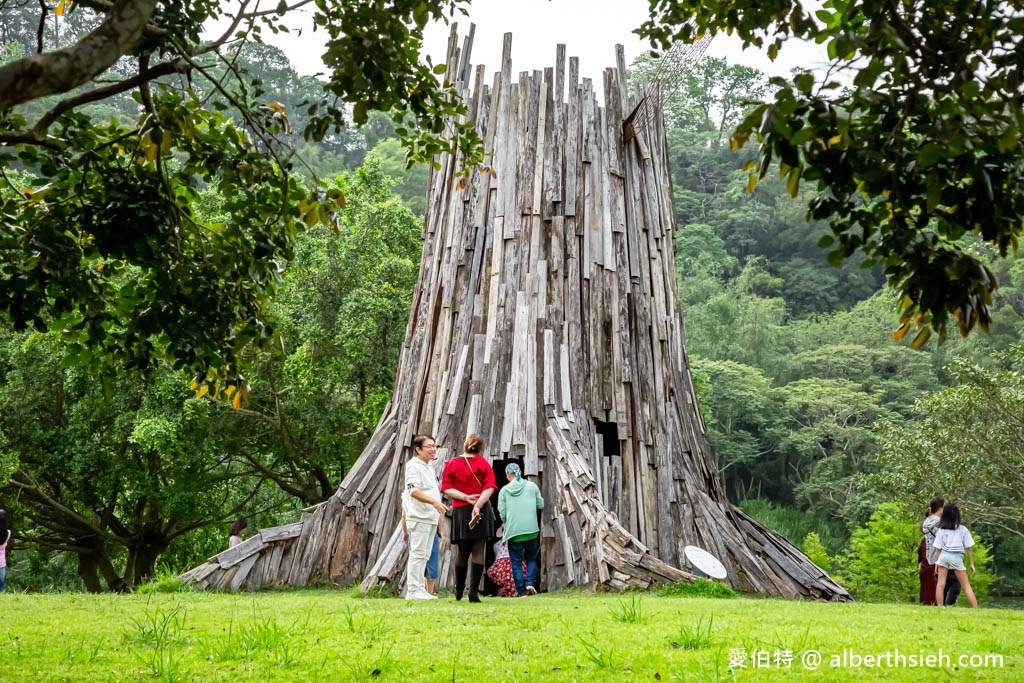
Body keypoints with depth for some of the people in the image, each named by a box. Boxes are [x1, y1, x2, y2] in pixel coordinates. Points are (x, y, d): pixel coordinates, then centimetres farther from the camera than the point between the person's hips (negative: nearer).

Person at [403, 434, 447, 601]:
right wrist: (434, 501, -30)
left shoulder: (429, 467, 20)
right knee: (418, 553, -9)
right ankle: (413, 590, -6)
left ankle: (420, 589, 16)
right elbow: (413, 490, -21)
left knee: (424, 555, 11)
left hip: (431, 518, 10)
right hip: (419, 517, -9)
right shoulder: (413, 465, -10)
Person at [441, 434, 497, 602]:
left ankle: (459, 591, 23)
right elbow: (490, 487, -8)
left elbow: (446, 488, -1)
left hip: (460, 511, 1)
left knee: (461, 553, 12)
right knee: (478, 552, -1)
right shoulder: (484, 464, 4)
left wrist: (466, 497, -8)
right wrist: (477, 505, -16)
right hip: (482, 512, -1)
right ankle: (474, 592, -8)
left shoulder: (451, 464, 8)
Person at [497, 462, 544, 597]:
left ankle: (521, 590, 6)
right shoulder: (532, 486, 2)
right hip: (531, 529, 1)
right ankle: (530, 582, 1)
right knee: (531, 558, 19)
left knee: (516, 562, 9)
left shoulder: (504, 490, -2)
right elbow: (541, 505, 7)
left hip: (513, 531, -1)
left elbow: (502, 513, -1)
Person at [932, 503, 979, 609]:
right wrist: (972, 564, 11)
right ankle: (976, 609, 2)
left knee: (940, 584, 1)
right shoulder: (962, 529, 4)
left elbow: (938, 549, 2)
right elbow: (968, 548, 4)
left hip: (943, 556, 0)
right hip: (957, 558, 0)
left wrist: (936, 564, 8)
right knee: (966, 586, 7)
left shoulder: (941, 530, 3)